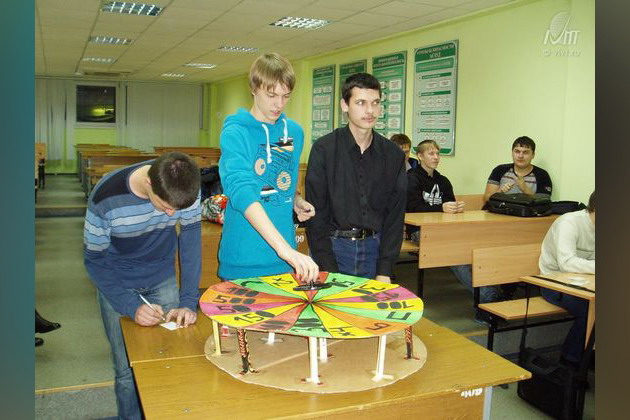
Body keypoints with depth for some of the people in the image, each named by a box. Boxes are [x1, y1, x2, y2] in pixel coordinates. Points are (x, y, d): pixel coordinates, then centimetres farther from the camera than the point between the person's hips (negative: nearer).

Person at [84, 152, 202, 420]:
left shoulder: (186, 189, -23)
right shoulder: (106, 198, -30)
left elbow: (191, 240, -15)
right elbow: (94, 261, -18)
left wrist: (188, 302, -22)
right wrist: (132, 307, -28)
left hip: (163, 281, 2)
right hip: (116, 284, -2)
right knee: (128, 371, -1)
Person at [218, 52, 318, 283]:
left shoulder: (295, 132, 6)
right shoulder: (235, 132, -14)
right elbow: (241, 191, -29)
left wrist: (297, 201, -1)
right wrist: (284, 247, -40)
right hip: (243, 263, -5)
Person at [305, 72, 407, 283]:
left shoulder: (393, 155, 3)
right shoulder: (324, 149, -6)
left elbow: (395, 216, 3)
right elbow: (316, 214, -7)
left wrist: (385, 271, -4)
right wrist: (329, 270, -12)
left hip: (375, 247, 3)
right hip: (333, 247, -2)